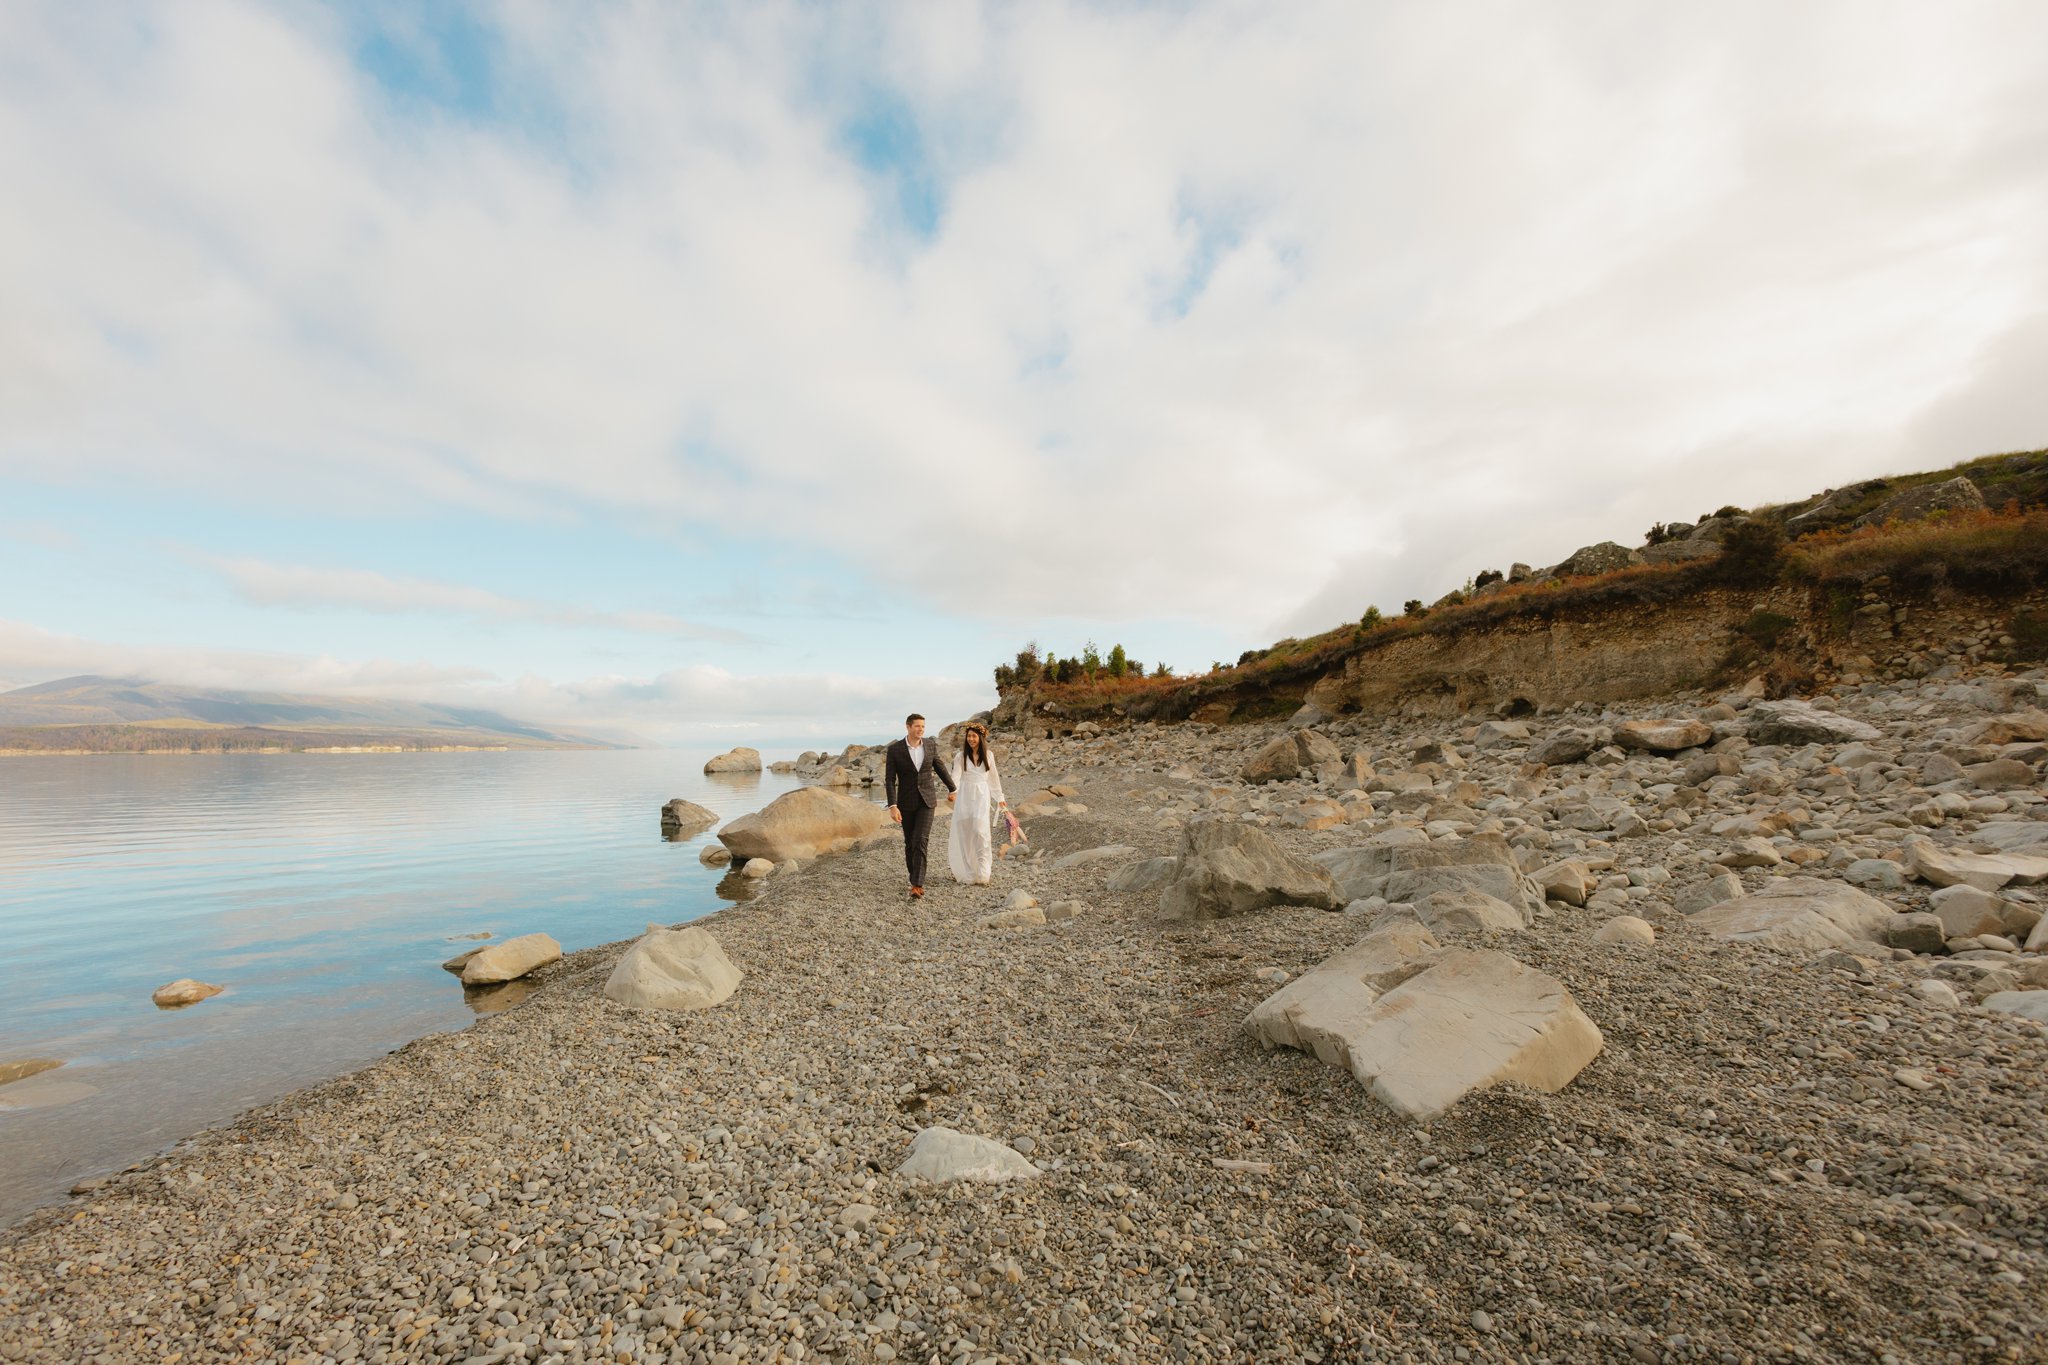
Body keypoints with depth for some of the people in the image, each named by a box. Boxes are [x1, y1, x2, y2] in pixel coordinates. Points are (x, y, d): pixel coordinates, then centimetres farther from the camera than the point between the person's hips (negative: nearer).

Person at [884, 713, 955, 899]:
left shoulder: (930, 747, -1)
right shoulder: (894, 749, -9)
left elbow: (941, 769, 15)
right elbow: (889, 780, -11)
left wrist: (952, 789, 28)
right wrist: (892, 806, -20)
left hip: (927, 800, 0)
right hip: (906, 802, 0)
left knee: (920, 841, -14)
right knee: (910, 842, 10)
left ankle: (917, 886, -15)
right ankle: (916, 879, 32)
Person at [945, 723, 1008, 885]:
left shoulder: (988, 755, 6)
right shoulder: (961, 756, 1)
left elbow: (993, 777, 14)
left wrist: (999, 798, 18)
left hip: (982, 796, 0)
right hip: (965, 796, 0)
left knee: (980, 831, -11)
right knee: (964, 834, 1)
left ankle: (982, 874, -5)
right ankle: (966, 873, 13)